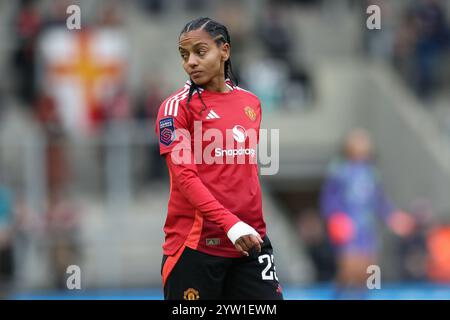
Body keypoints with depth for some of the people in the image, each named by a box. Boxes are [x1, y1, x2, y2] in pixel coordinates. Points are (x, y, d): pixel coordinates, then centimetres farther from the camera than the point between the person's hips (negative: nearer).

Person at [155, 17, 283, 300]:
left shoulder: (251, 102, 13)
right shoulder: (177, 107, -5)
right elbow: (184, 176, -15)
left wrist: (252, 225, 17)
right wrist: (230, 224, -26)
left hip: (250, 241, 5)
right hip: (196, 244, -5)